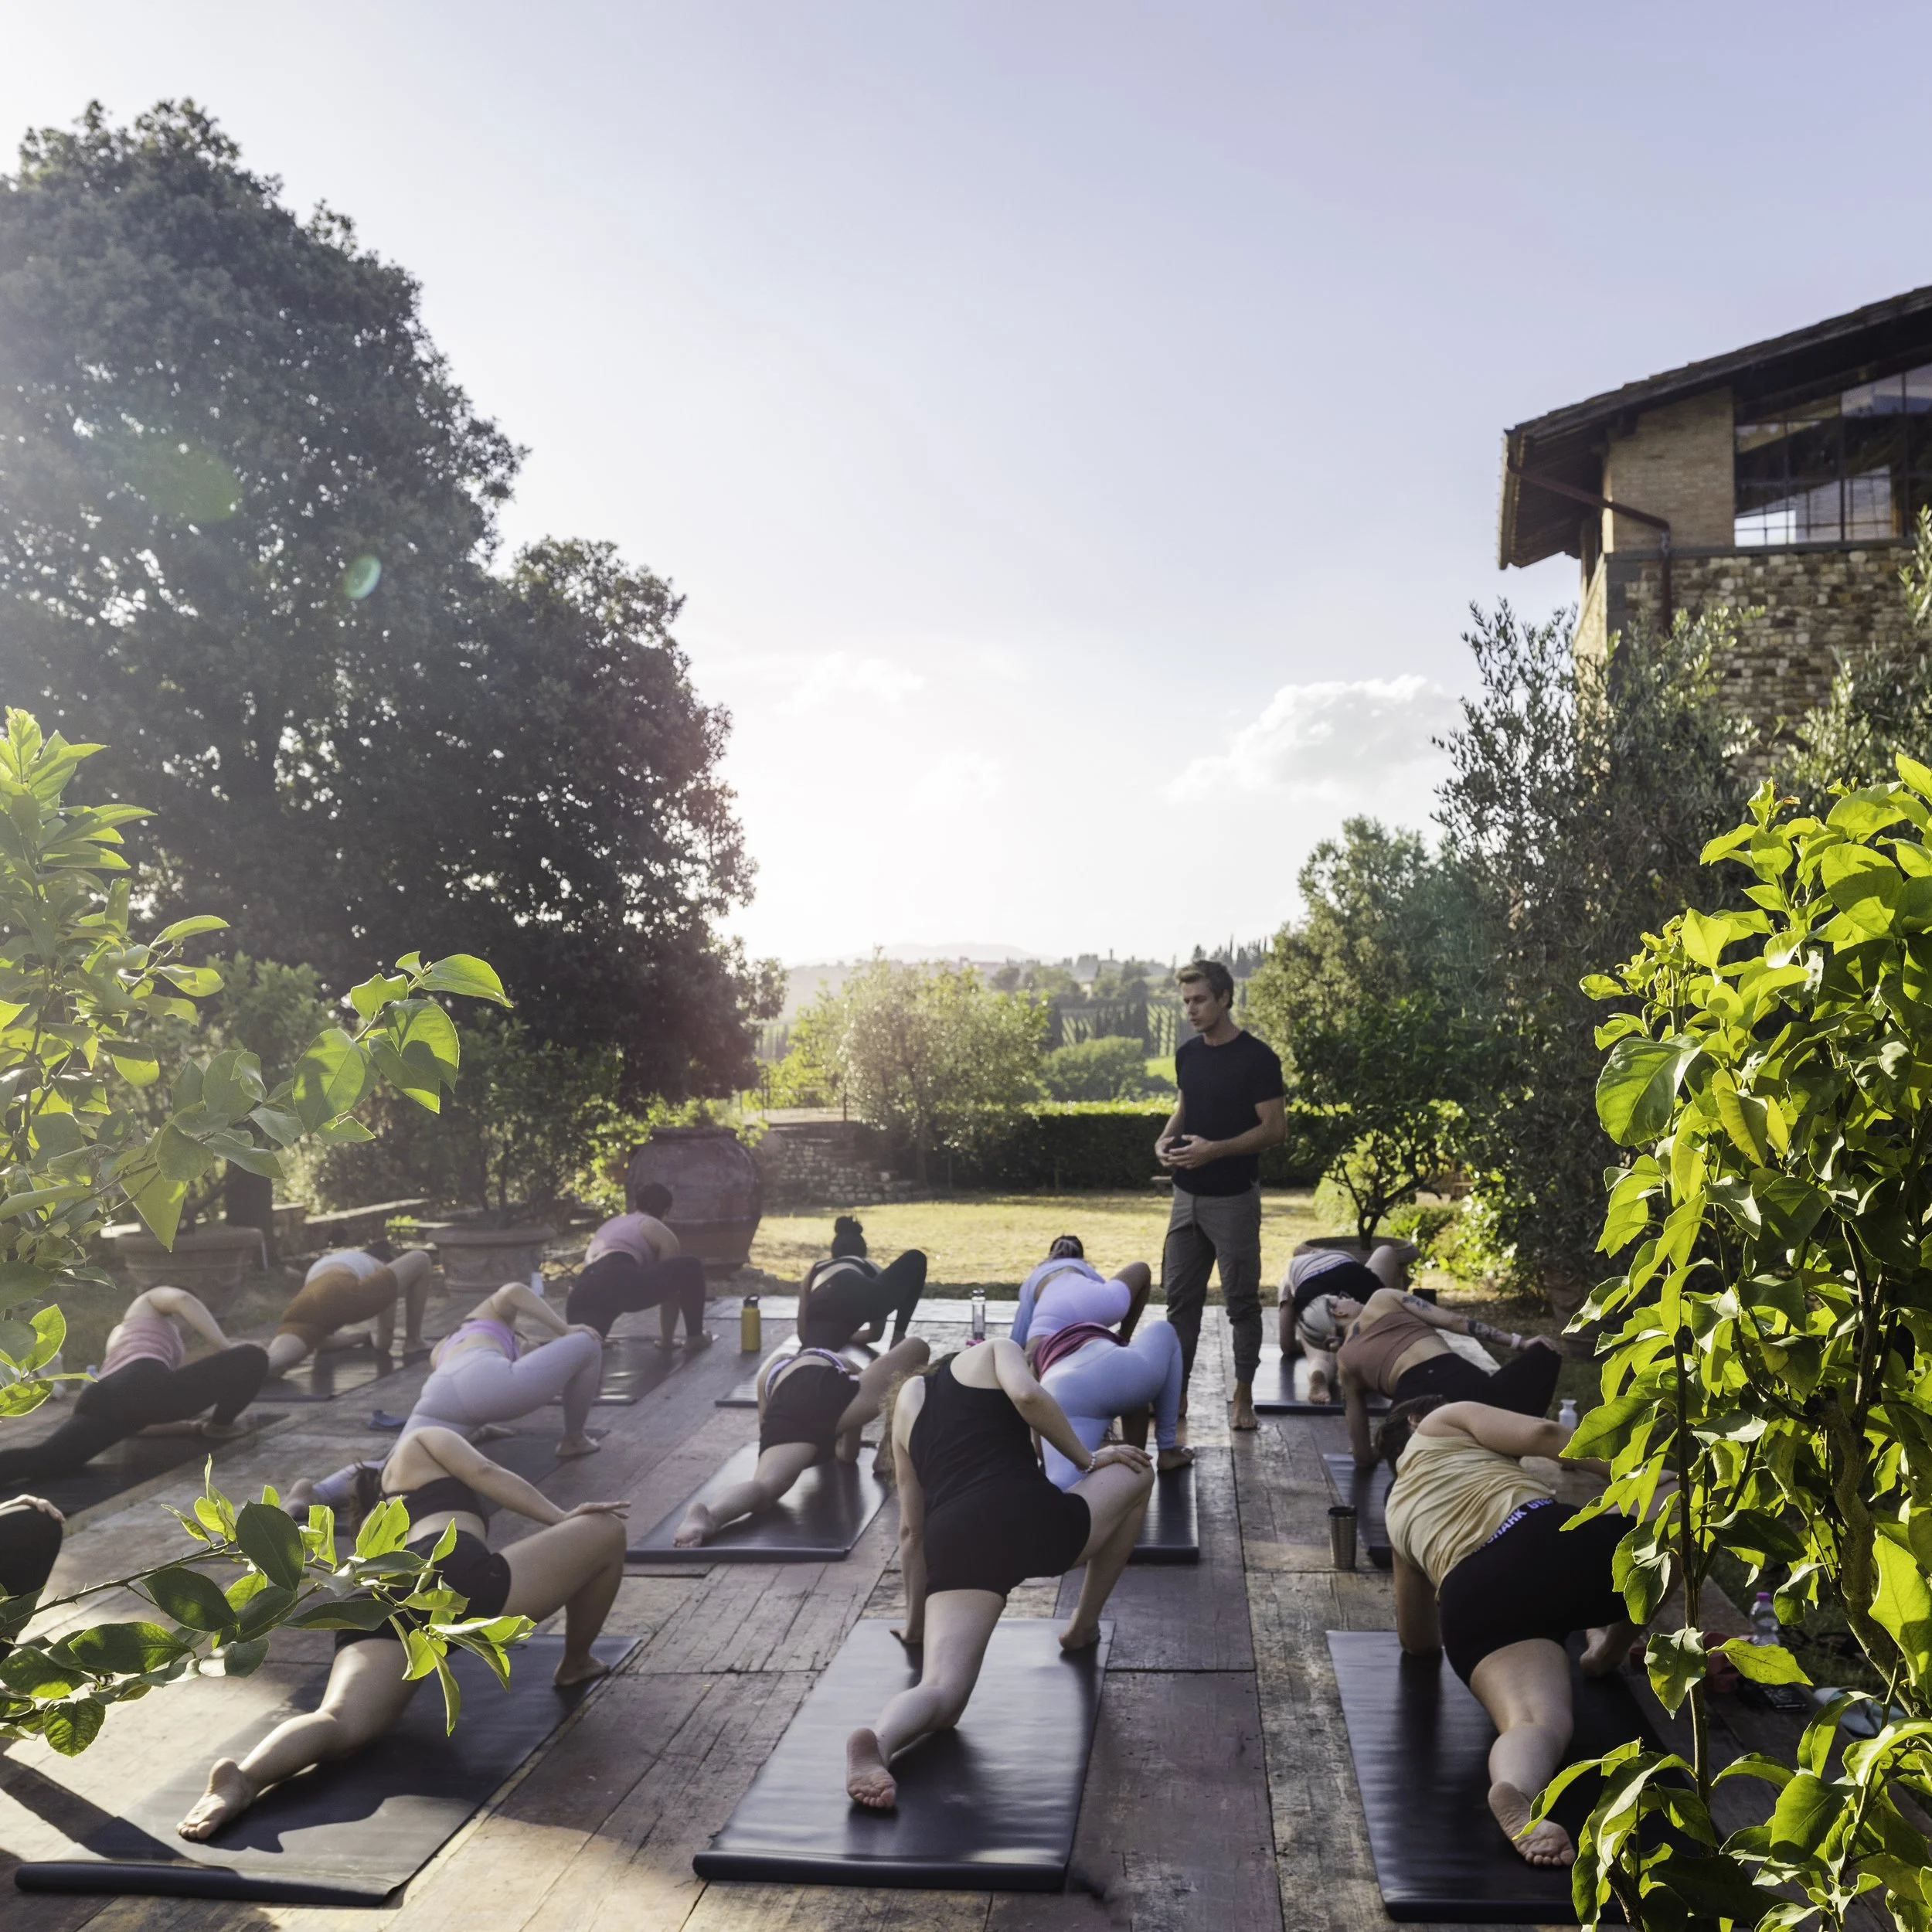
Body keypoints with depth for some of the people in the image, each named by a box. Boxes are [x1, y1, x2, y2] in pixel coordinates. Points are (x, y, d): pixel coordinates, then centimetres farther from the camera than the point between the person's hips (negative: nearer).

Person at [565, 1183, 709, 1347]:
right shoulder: (662, 1234, 22)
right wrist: (667, 1339, 36)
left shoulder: (609, 1225, 40)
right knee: (691, 1267, 13)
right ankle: (694, 1337, 21)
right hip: (623, 1284, -5)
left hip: (581, 1295, 6)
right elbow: (670, 1292, 25)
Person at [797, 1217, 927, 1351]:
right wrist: (846, 1337, 63)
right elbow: (876, 1334, 45)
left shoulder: (814, 1271, 43)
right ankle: (898, 1341, 22)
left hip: (821, 1307, 1)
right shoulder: (871, 1267, 41)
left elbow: (803, 1335, 39)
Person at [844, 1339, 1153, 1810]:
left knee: (941, 1692, -4)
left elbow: (911, 1531, 29)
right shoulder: (993, 1351, 19)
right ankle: (1083, 1626, 31)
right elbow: (1028, 1394, -7)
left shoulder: (908, 1400, 30)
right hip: (1030, 1518, -3)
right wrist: (1087, 1459, 8)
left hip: (954, 1541, 3)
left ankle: (878, 1741, -39)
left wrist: (915, 1621, 38)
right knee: (1135, 1472, 25)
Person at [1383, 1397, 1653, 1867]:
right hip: (1547, 1544, -3)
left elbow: (1417, 1641, 38)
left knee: (1538, 1723, -22)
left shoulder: (1398, 1517, 36)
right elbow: (1542, 1434, 6)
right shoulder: (1445, 1422, 25)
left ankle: (1514, 1792, -54)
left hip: (1471, 1603, 3)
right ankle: (1610, 1650, 34)